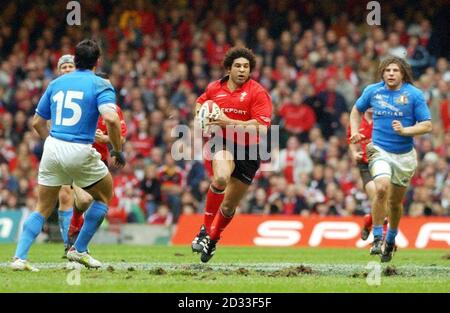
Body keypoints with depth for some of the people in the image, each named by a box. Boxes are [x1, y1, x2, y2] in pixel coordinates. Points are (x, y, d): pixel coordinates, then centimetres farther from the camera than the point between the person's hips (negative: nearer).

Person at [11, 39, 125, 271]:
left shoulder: (57, 83, 14)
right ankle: (78, 250, 17)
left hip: (52, 148, 4)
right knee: (104, 196, 20)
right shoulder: (100, 85, -2)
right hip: (80, 152, -4)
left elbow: (37, 122, 18)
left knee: (42, 208, 13)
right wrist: (117, 151, -6)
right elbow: (111, 119, -18)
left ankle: (20, 257, -1)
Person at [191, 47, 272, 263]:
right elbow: (200, 102, 25)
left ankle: (212, 240, 34)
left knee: (229, 205, 8)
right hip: (223, 142, 0)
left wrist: (230, 123, -24)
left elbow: (261, 126, -19)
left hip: (248, 150, 0)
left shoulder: (258, 93, -10)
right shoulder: (215, 88, 2)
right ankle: (205, 229, -21)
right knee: (221, 178, -34)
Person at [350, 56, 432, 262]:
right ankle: (377, 239, -17)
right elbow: (357, 110, 20)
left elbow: (427, 125, -6)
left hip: (405, 155, 1)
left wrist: (405, 130, -22)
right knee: (382, 188, -27)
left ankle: (390, 241, 36)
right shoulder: (372, 91, 1)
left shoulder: (414, 94, -6)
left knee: (395, 201, 12)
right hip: (380, 150, -1)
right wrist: (355, 132, 4)